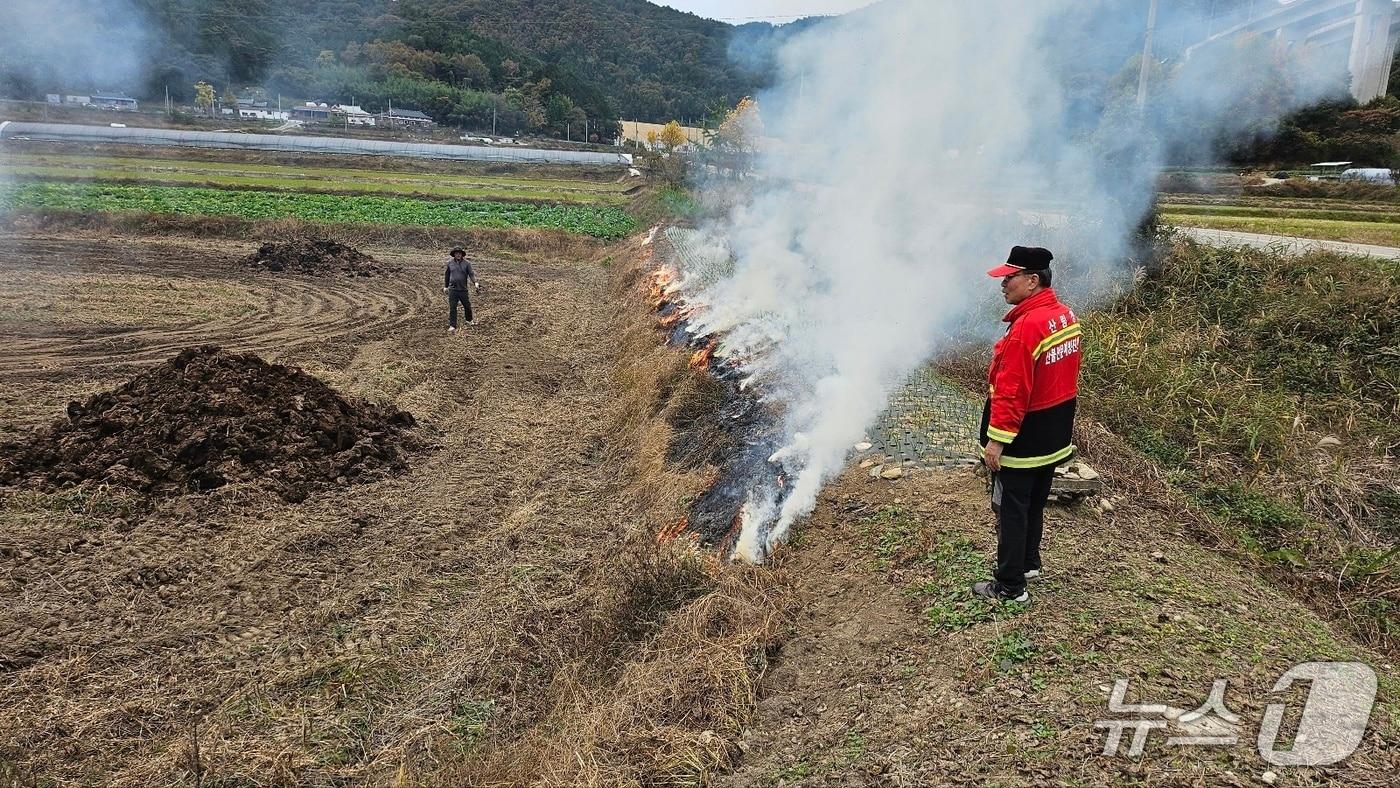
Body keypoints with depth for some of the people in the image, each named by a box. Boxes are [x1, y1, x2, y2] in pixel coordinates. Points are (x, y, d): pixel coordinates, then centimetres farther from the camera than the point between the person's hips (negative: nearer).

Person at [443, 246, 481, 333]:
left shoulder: (466, 264, -2)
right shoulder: (450, 263, 4)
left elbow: (471, 274, -11)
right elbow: (446, 275, 14)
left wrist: (476, 282, -27)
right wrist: (445, 286, 17)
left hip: (463, 289, 0)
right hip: (452, 290, 0)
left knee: (467, 306, 11)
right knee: (452, 308, -2)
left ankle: (469, 320, 35)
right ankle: (452, 326, 1)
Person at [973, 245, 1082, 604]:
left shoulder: (1027, 326, -26)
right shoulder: (1067, 316, 3)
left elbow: (1012, 391, -26)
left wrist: (996, 439, -21)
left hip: (1023, 440, -9)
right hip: (1055, 436, 9)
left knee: (1011, 510, 2)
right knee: (1035, 503, 23)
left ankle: (1011, 586, 10)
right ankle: (1028, 563, 38)